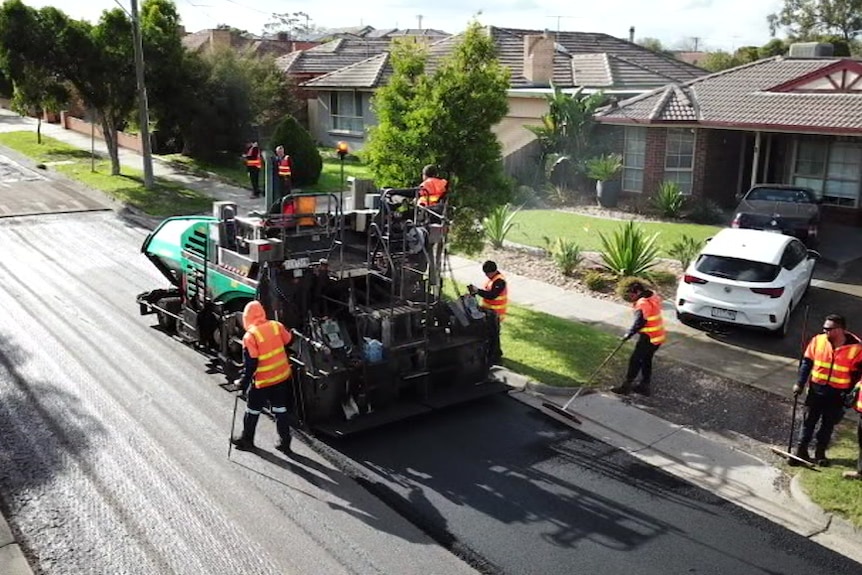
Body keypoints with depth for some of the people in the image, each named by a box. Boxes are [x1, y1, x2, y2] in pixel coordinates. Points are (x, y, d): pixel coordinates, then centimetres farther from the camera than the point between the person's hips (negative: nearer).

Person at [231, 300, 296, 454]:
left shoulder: (250, 336, -19)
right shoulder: (276, 326, -5)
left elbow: (250, 364, -18)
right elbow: (288, 342, 8)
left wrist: (244, 382, -8)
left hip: (262, 381, -5)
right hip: (282, 377, 5)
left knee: (252, 410, 15)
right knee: (280, 409, 16)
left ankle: (247, 440, 30)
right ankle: (285, 442, 22)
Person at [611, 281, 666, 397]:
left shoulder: (643, 304, -21)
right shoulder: (653, 296, 6)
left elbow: (639, 323, -22)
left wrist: (629, 334, -11)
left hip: (649, 338, -9)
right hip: (659, 335, 9)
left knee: (635, 360, 0)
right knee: (646, 360, 19)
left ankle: (626, 386, 7)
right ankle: (645, 386, 27)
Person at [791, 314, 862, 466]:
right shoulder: (818, 340, -8)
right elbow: (806, 363, 1)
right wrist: (800, 383, -2)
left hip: (837, 394, -1)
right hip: (816, 390, 2)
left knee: (828, 424, 13)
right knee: (809, 421, 9)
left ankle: (820, 453, 28)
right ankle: (801, 451, 18)